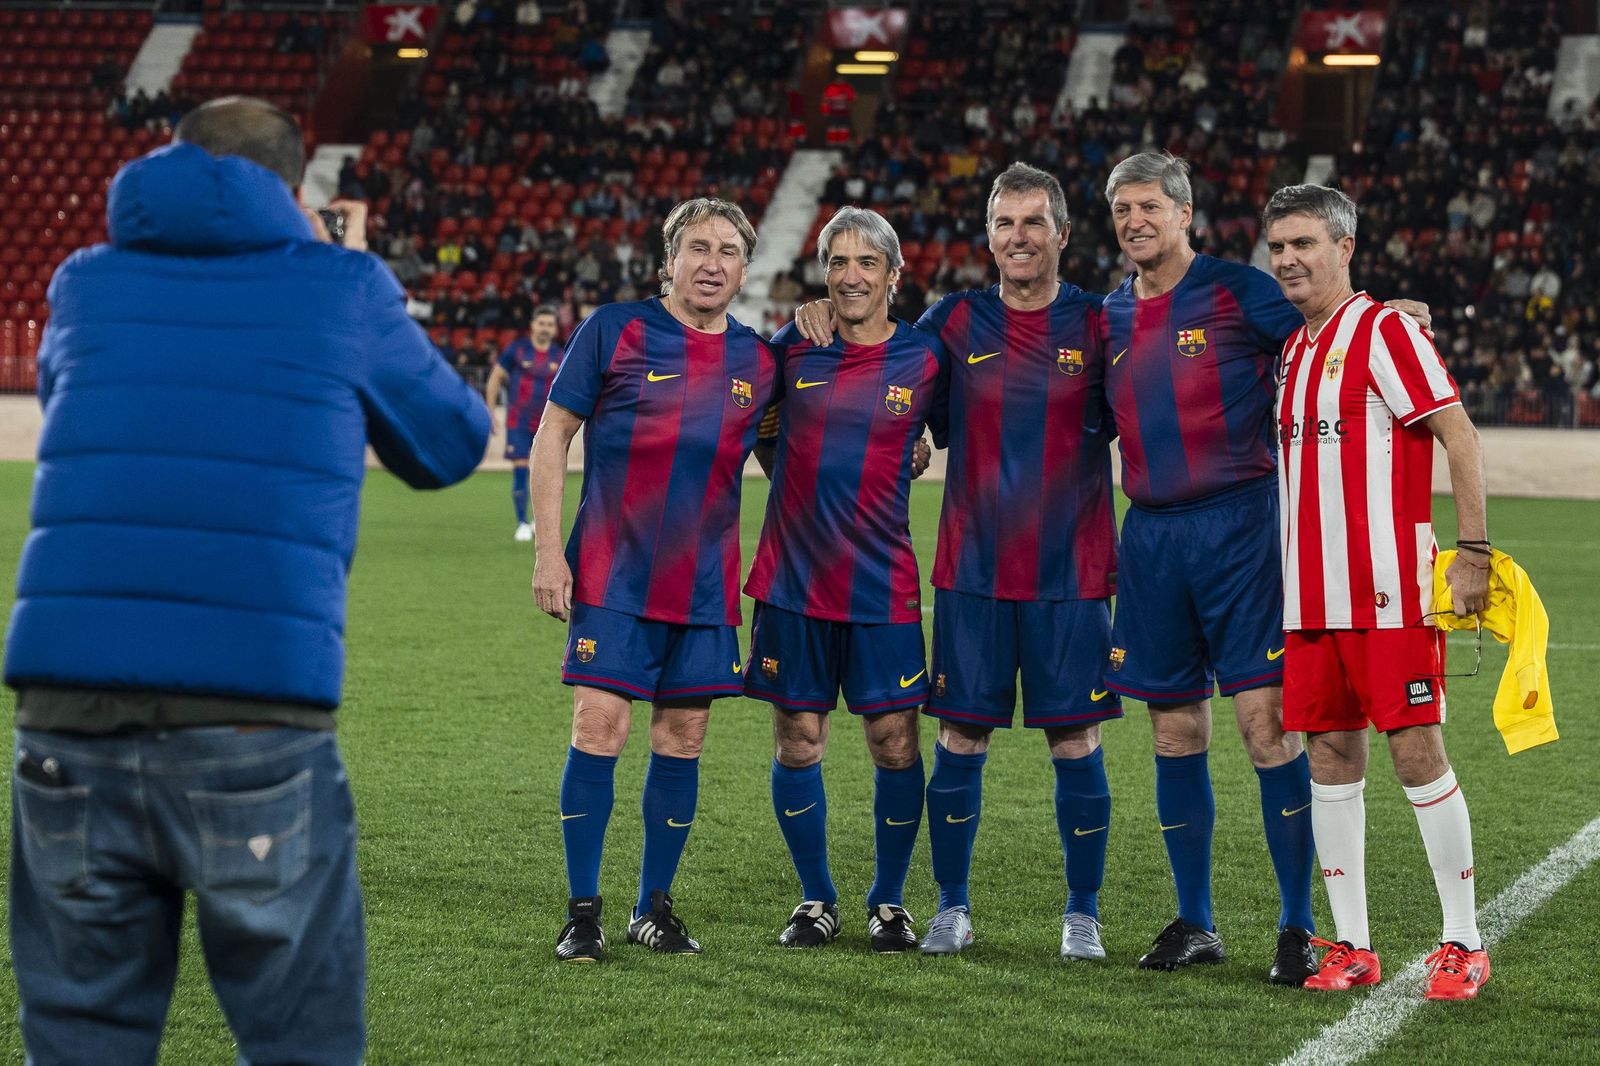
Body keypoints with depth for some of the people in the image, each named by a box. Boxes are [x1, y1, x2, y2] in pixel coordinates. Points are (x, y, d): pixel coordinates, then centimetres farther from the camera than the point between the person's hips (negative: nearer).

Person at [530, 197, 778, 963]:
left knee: (683, 735, 6)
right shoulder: (614, 331, -3)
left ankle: (655, 908, 18)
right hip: (613, 574, -4)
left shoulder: (758, 360, 7)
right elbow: (552, 435, -1)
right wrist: (547, 551, -6)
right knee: (598, 728, -9)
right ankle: (582, 912, 1)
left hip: (706, 584, 4)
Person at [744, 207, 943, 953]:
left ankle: (888, 901, 16)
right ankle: (817, 900, 19)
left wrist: (893, 470, 2)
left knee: (895, 743, -1)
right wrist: (798, 478, 8)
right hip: (793, 577, 1)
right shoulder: (792, 348, 1)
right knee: (797, 741, 5)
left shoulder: (924, 359, -2)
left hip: (882, 583, -1)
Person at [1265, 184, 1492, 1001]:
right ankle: (1351, 946, 13)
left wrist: (1473, 554, -17)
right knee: (1330, 757, 6)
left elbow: (1460, 437, -12)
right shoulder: (1290, 350, 16)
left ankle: (1463, 945, 2)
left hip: (1389, 591, -7)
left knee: (1416, 750, -6)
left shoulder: (1384, 332, -7)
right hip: (1310, 596, 7)